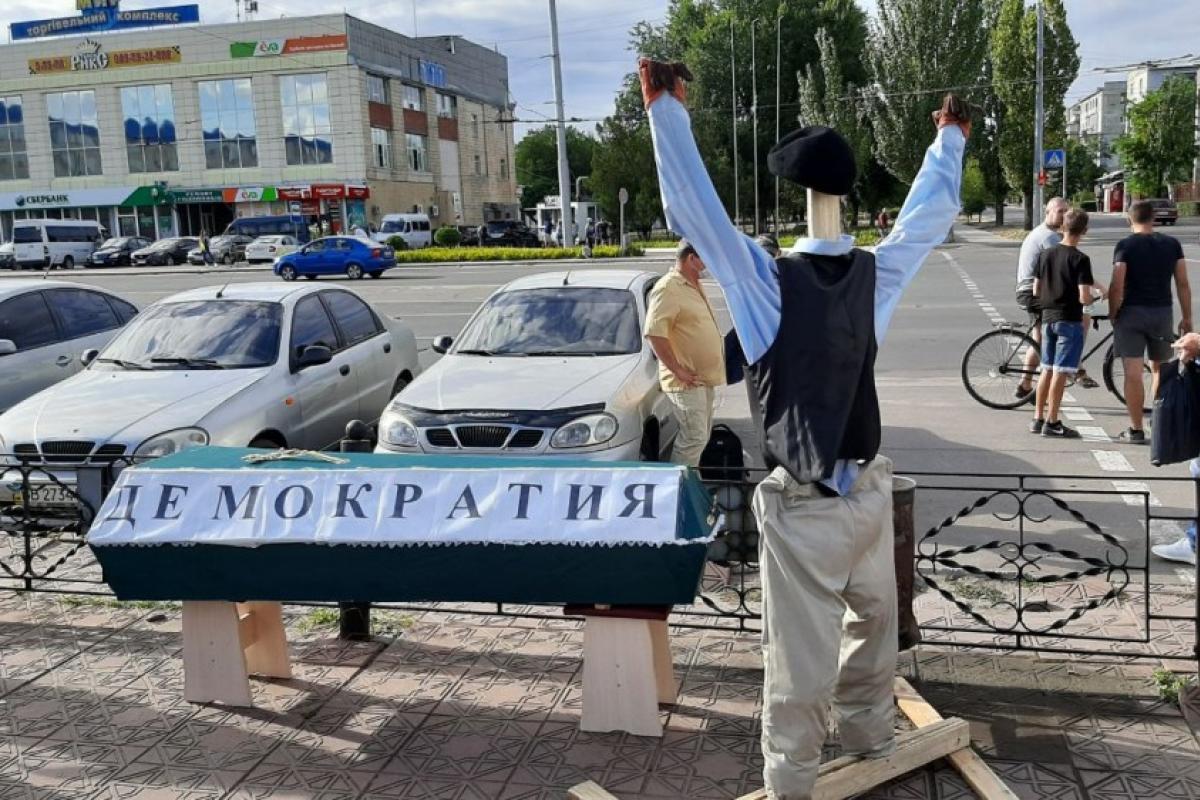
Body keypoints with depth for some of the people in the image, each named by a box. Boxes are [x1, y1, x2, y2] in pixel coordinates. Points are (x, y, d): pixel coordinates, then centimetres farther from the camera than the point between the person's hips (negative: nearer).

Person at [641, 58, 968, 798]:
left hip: (802, 504, -4)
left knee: (802, 655, 6)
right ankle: (872, 735, 44)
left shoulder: (768, 281, -16)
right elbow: (934, 212, 11)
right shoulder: (877, 276, -5)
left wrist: (666, 107, -12)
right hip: (869, 488, 4)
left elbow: (693, 208, -17)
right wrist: (952, 138, 27)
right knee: (872, 623, 24)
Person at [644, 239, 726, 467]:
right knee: (693, 438, -10)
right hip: (687, 381, -10)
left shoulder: (695, 286, 15)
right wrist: (678, 370, -21)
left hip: (704, 377, 10)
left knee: (702, 435, 15)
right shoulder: (668, 288, -16)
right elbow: (654, 332, -24)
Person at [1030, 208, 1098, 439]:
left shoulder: (1045, 254, 4)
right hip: (1070, 320, -6)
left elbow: (1036, 291, 7)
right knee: (1061, 372, -2)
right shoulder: (1080, 259, -13)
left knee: (1047, 370, 14)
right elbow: (1084, 297, -18)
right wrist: (1091, 297, 3)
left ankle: (1038, 419, 18)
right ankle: (1052, 422, 1)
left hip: (1048, 318, 6)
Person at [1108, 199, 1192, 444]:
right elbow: (1183, 284, 4)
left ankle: (1136, 429, -1)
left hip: (1132, 313, -4)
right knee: (1159, 369, 20)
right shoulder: (1172, 244, 4)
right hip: (1162, 313, 4)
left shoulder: (1125, 245, -7)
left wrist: (1113, 315, 0)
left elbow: (1117, 287, -14)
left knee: (1133, 373, -2)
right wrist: (1187, 317, 12)